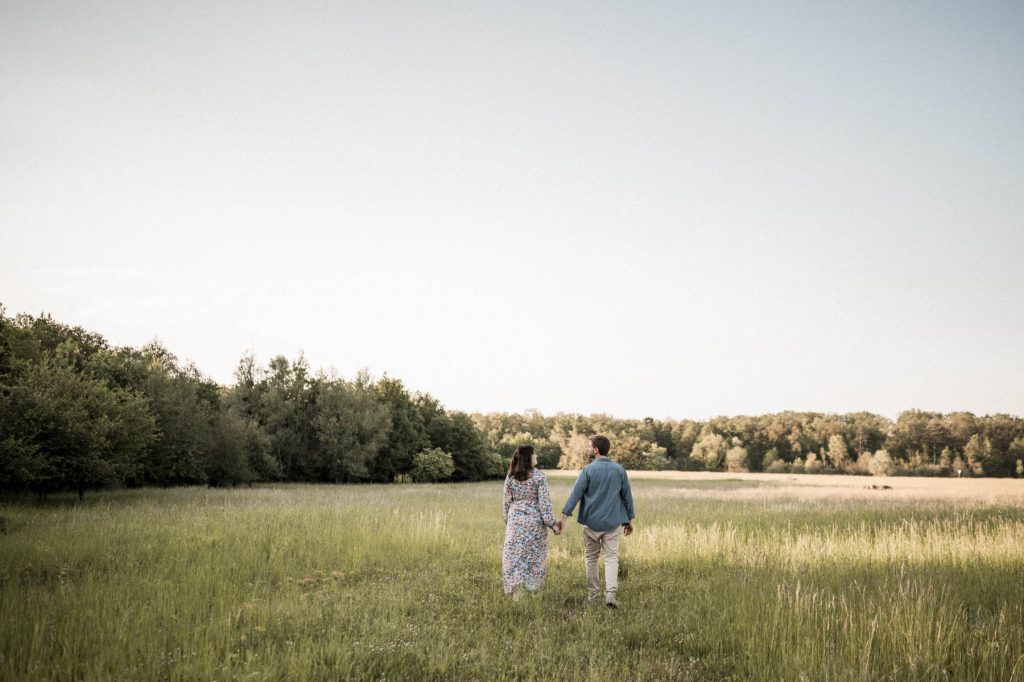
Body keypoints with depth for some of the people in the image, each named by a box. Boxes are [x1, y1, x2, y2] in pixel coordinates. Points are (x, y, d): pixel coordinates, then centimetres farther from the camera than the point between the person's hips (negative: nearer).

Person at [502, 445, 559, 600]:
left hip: (515, 520, 2)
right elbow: (544, 502, -11)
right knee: (534, 555, 12)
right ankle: (534, 588, 20)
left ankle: (516, 593, -4)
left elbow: (507, 502, 5)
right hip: (535, 521, -2)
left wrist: (507, 522, 17)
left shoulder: (510, 477, 0)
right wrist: (551, 523, -6)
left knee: (515, 555, 4)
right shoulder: (539, 476, -9)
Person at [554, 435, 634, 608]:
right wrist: (629, 520, 14)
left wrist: (564, 517, -13)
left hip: (591, 522, -2)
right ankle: (610, 594, -12)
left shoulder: (588, 470, -8)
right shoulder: (619, 470, 1)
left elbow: (575, 494, -12)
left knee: (591, 559, 12)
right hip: (613, 522, 2)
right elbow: (627, 496, 6)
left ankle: (594, 595, 16)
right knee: (611, 558, 4)